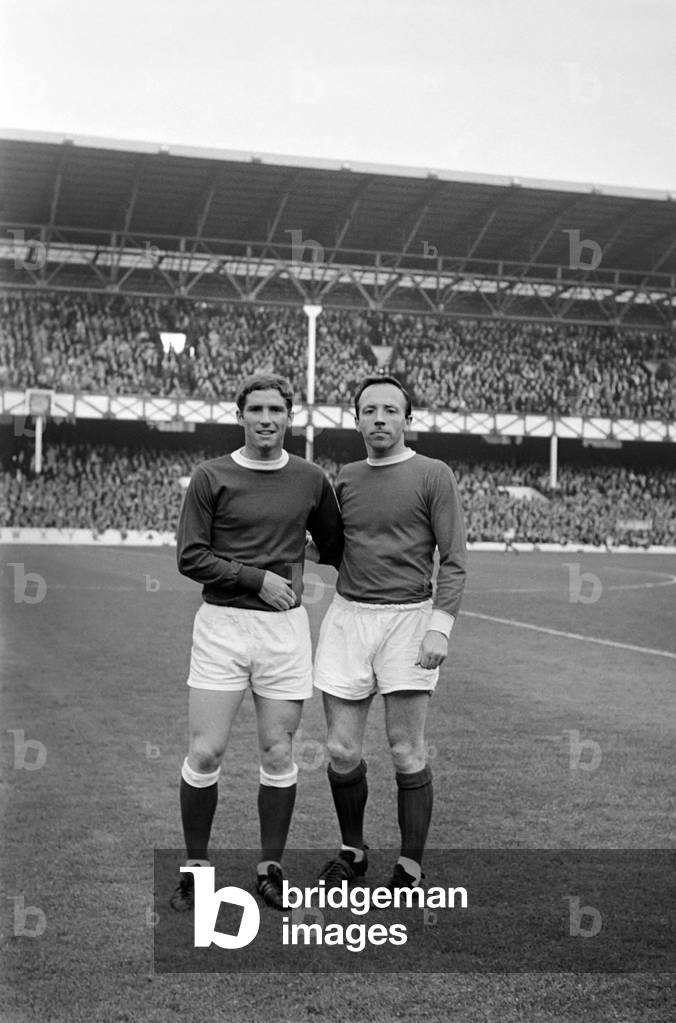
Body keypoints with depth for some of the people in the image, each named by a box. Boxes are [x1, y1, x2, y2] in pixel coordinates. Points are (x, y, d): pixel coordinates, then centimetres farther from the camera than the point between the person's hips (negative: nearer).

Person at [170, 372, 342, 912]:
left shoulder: (311, 479, 6)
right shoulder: (211, 477, -1)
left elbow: (334, 549, 20)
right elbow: (190, 557, -5)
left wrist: (297, 566, 7)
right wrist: (257, 577, -10)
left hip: (285, 626, 2)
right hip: (221, 625, -1)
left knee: (278, 754, 5)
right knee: (205, 752, -3)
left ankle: (271, 869, 19)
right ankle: (196, 867, 14)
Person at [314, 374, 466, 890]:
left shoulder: (433, 476, -2)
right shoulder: (345, 479, 12)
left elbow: (454, 559, -5)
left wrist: (440, 626, -14)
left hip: (407, 618, -4)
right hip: (347, 616, 4)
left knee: (407, 754, 0)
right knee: (342, 752, 5)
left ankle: (411, 868, 12)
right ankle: (352, 852, 25)